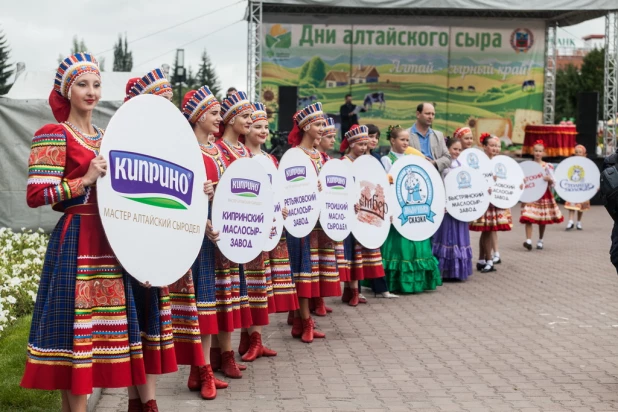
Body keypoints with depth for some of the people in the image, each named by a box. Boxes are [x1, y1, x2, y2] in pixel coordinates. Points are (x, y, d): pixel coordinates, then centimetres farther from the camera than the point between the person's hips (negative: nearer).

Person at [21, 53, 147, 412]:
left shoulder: (104, 137, 16)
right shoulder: (53, 135, -6)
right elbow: (35, 195, -14)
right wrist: (85, 180, -19)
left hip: (107, 240, 7)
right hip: (75, 242, -7)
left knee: (98, 322, 11)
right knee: (75, 324, -6)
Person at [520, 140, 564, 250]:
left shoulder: (548, 166, 1)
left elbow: (552, 182, -1)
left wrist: (549, 179, -21)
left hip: (544, 195, 0)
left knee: (543, 219, 9)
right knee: (528, 218, -14)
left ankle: (540, 241, 23)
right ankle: (528, 240, -18)